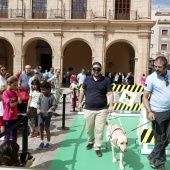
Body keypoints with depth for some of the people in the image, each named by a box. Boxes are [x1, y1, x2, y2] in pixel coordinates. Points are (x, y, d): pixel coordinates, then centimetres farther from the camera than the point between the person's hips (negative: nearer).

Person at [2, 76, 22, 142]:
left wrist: (18, 91, -6)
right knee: (7, 134, 3)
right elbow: (11, 105, -19)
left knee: (15, 133, 16)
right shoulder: (5, 93, -15)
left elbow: (20, 101, -6)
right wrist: (17, 101, -2)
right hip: (7, 117, -7)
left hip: (14, 116, 7)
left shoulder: (14, 92, 5)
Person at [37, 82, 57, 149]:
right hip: (41, 114, 4)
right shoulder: (41, 95, 1)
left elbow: (54, 105, -11)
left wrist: (51, 109, -27)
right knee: (41, 128, 9)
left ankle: (48, 143, 19)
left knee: (47, 128, 4)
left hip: (47, 115, -4)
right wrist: (38, 109, -8)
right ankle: (42, 142, 25)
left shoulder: (51, 96, -13)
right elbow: (38, 103, 9)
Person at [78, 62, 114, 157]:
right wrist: (80, 103, 12)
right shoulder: (87, 79, 3)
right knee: (89, 129, 14)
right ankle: (90, 142, 40)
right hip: (88, 109, 2)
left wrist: (111, 106, -14)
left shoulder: (106, 80, -3)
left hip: (102, 109, -2)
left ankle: (97, 147, 13)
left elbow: (110, 93, -4)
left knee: (100, 129, -2)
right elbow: (82, 91, 13)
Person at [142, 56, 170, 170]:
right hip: (157, 112, -4)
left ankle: (153, 156, 32)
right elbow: (145, 97, -8)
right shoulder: (151, 78, -11)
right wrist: (149, 111, -19)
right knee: (160, 139, 6)